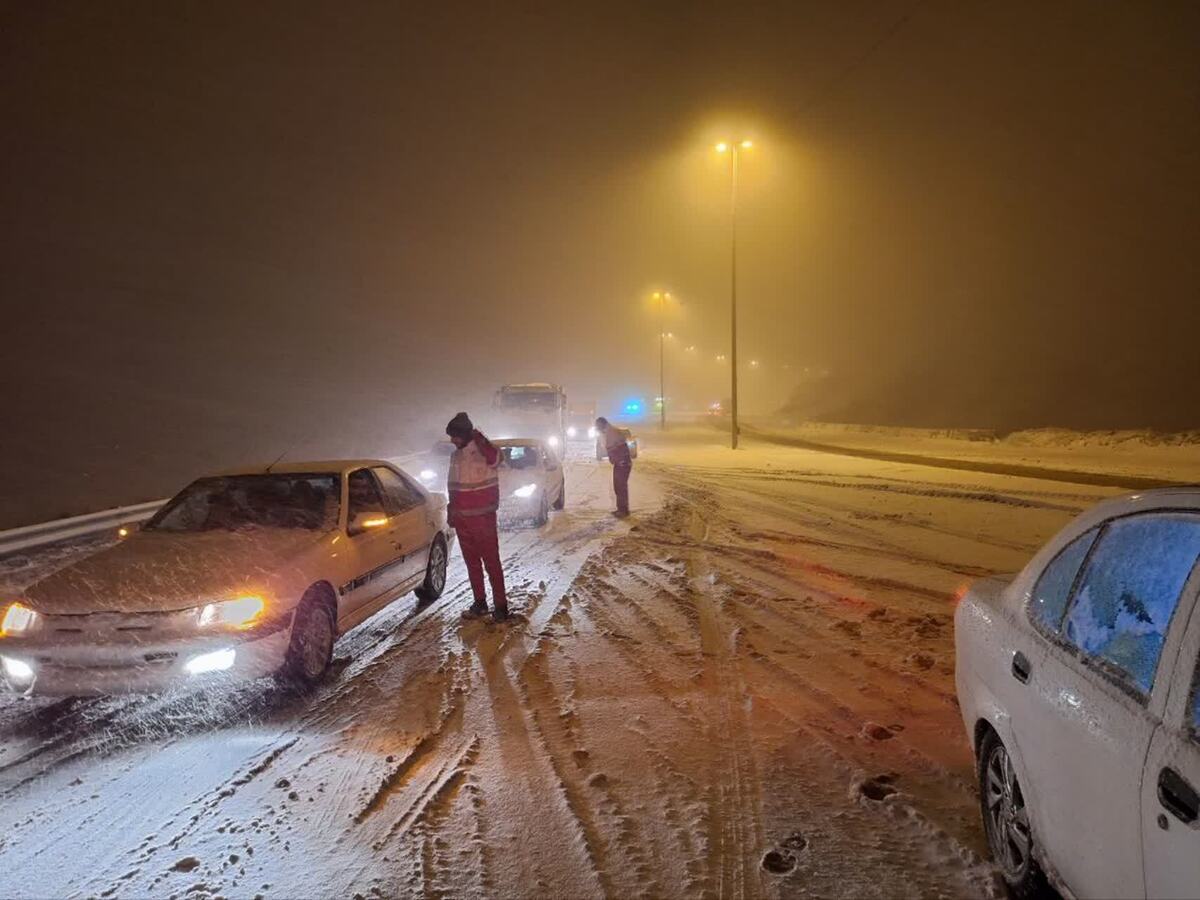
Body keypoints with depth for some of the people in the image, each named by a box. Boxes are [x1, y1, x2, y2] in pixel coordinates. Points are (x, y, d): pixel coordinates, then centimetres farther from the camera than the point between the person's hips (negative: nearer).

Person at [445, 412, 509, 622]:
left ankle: (500, 605, 4)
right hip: (462, 519, 7)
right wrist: (452, 513, 20)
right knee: (471, 563, 13)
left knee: (491, 562, -3)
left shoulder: (484, 452, -13)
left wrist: (478, 438, -44)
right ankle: (480, 603, 23)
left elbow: (494, 457, -39)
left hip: (483, 518, -7)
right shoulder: (455, 456, 10)